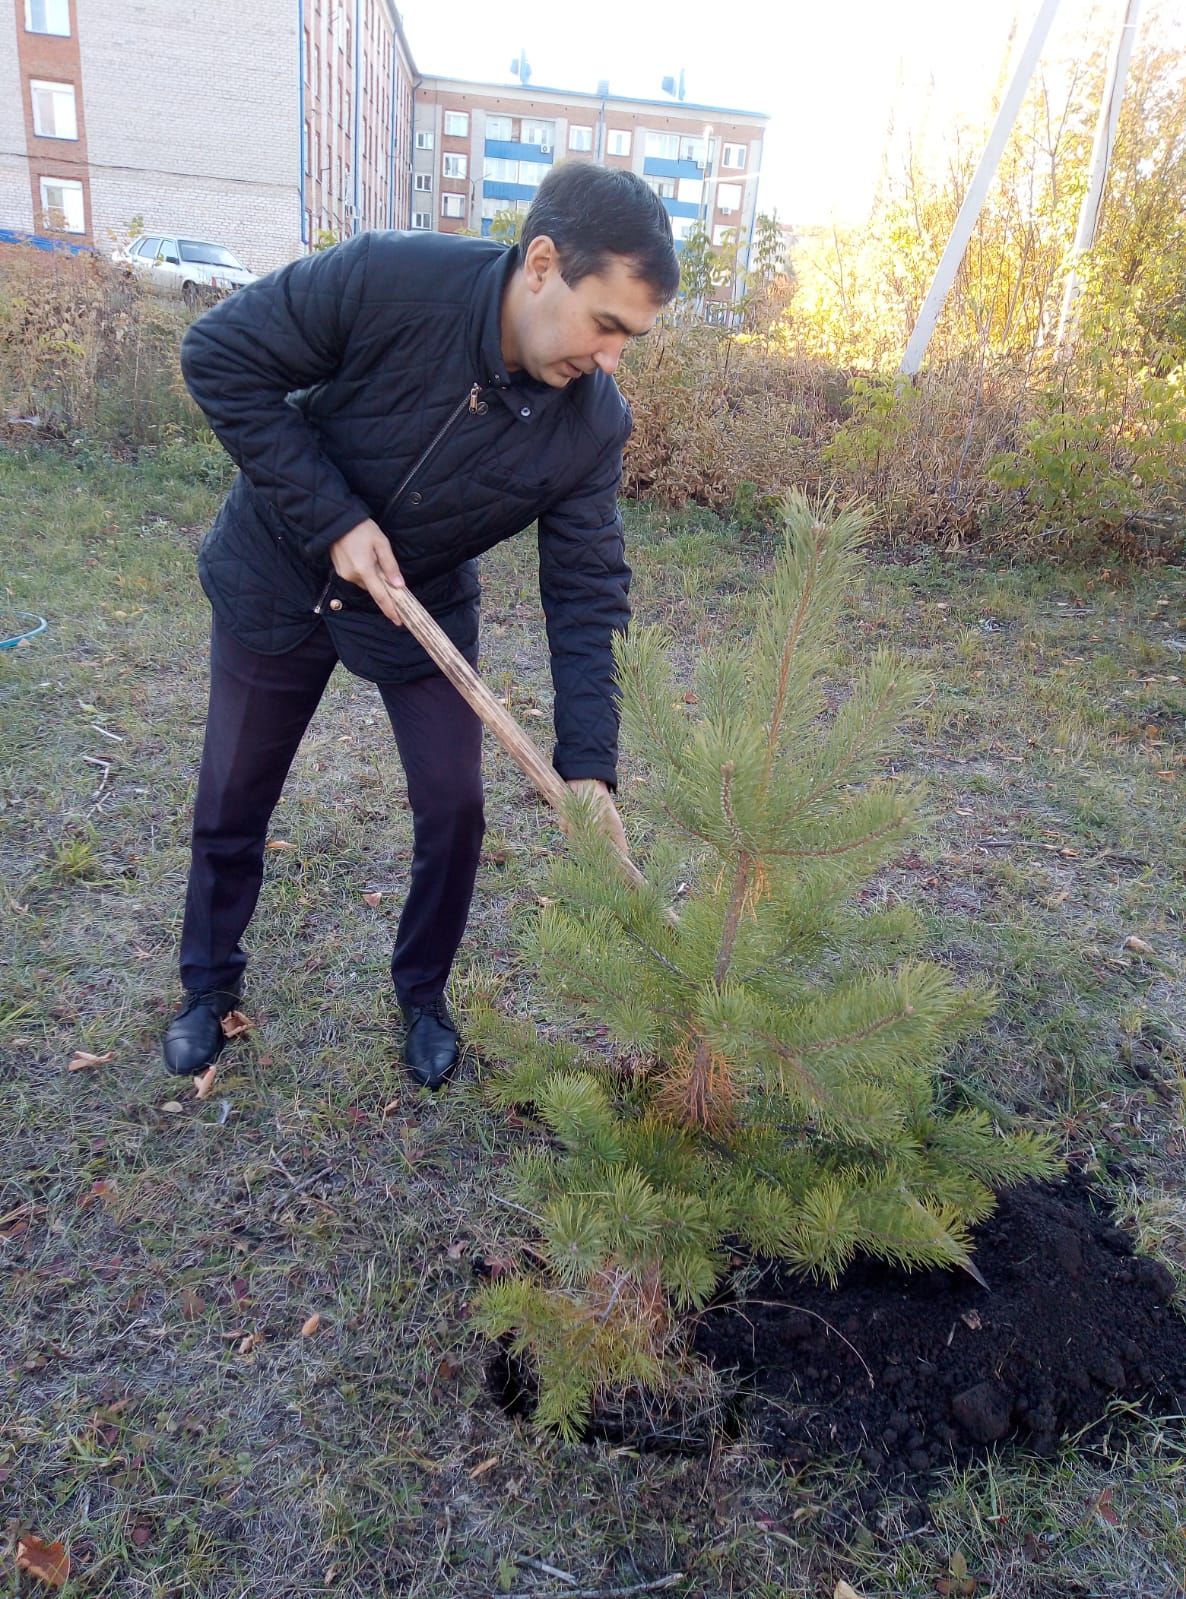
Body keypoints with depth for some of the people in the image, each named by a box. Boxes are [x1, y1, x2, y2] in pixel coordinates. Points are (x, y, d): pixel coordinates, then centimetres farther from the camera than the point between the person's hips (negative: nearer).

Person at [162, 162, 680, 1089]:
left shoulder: (594, 425, -20)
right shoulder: (384, 281, -29)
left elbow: (588, 593, -18)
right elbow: (219, 357, -20)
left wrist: (588, 765, -26)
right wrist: (332, 518, -27)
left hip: (425, 607, 2)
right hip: (276, 579, -1)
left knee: (454, 809, -1)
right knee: (232, 803, 11)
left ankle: (424, 995, 27)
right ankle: (211, 985, 37)